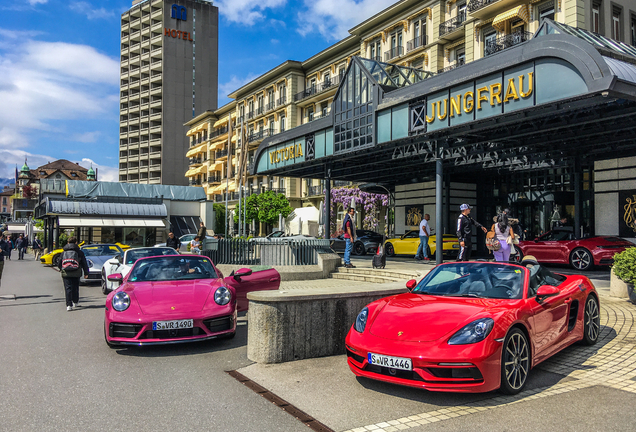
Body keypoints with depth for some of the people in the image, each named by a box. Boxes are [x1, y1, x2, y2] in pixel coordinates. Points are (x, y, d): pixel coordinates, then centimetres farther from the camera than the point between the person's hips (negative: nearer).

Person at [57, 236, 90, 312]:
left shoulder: (63, 252, 11)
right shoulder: (79, 252, 5)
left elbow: (59, 264, 19)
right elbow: (84, 263, 6)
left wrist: (61, 270, 39)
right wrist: (86, 273, 12)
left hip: (66, 274, 1)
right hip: (76, 273, -1)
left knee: (68, 288, -1)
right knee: (75, 288, 16)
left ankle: (69, 305, -9)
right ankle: (75, 302, 29)